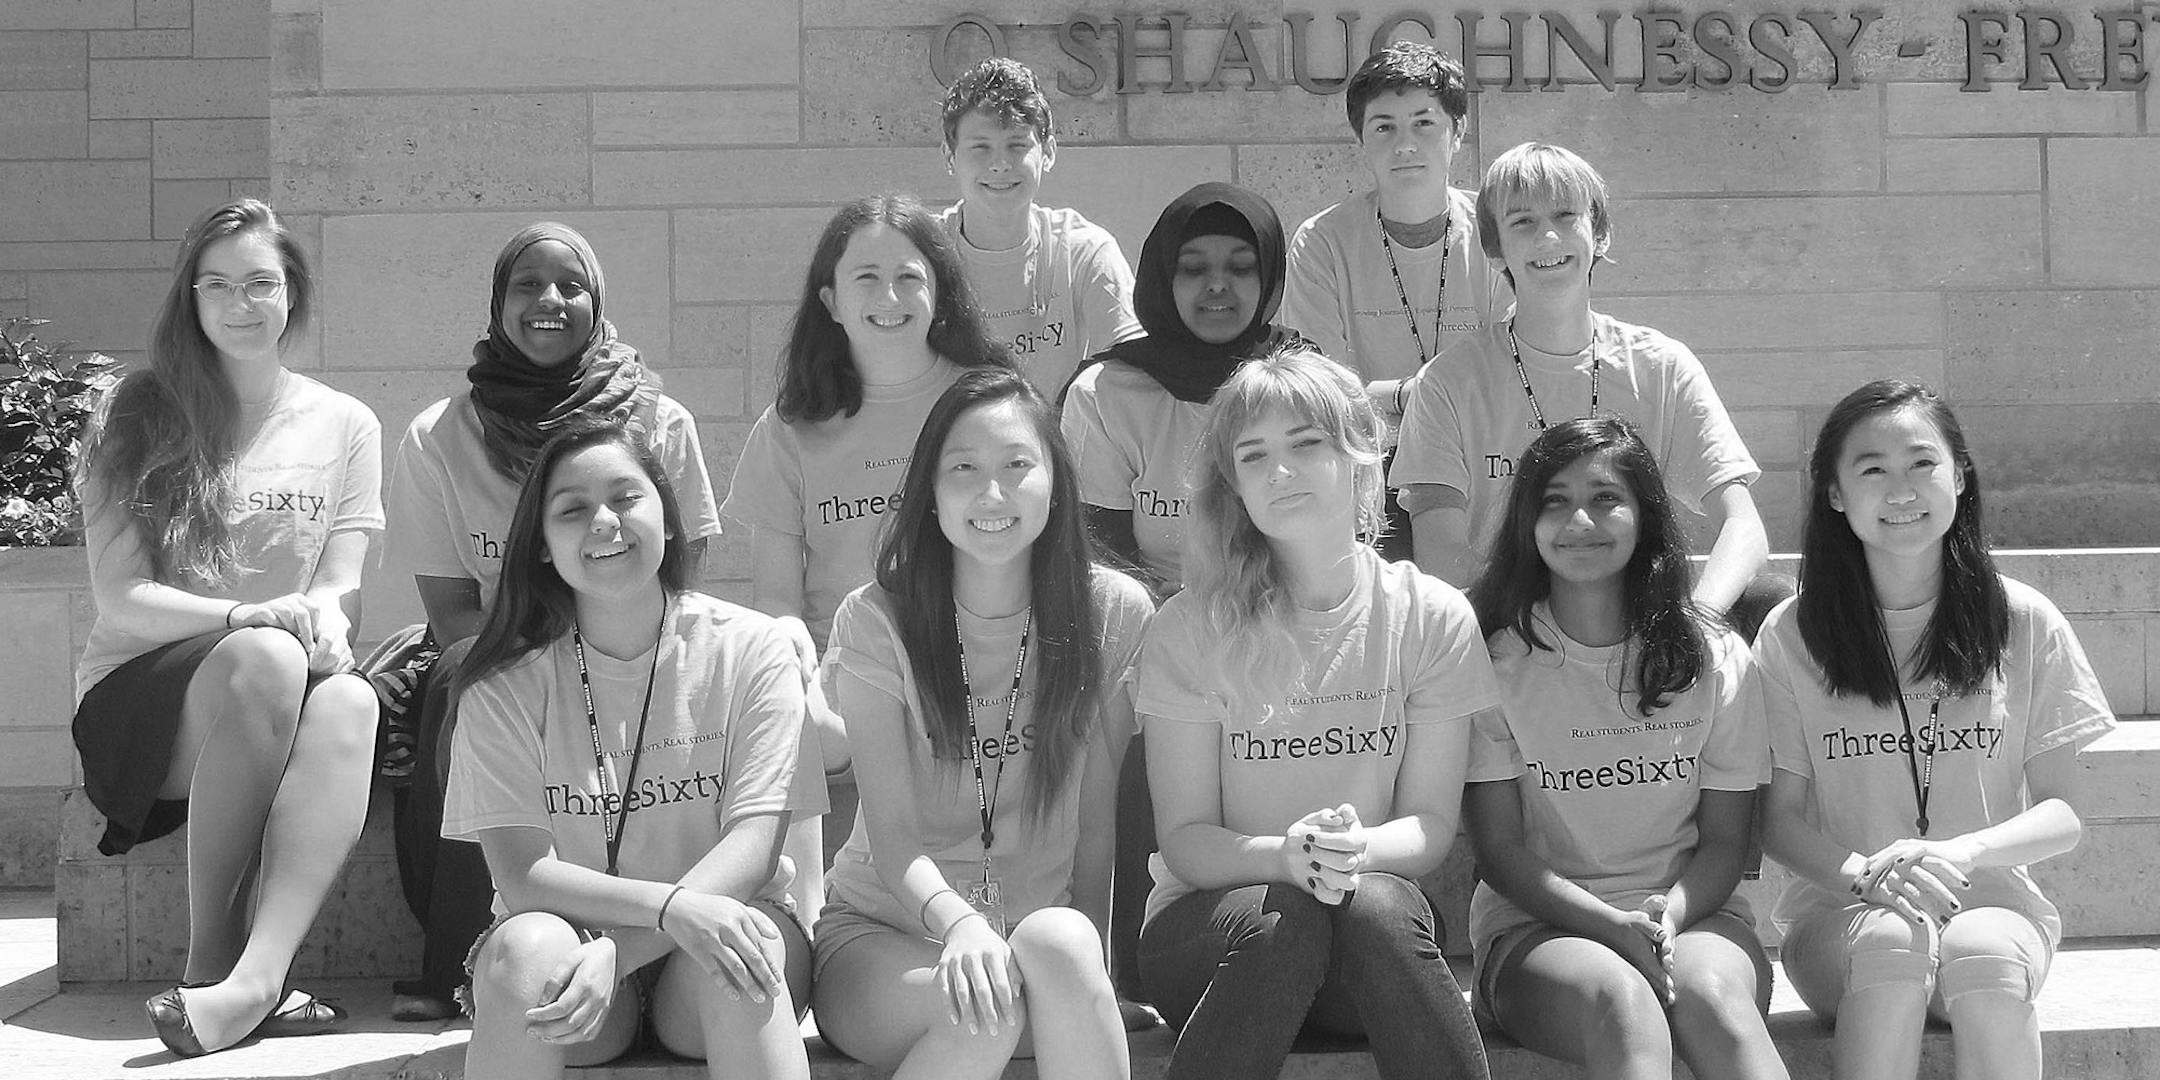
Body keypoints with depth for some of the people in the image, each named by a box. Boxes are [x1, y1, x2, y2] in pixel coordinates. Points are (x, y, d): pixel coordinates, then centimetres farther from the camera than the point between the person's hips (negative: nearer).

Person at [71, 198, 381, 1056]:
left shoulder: (345, 427, 12)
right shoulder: (135, 420, 5)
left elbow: (343, 589, 5)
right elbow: (120, 599, -5)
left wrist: (322, 619, -21)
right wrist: (251, 616, -23)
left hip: (284, 687, 2)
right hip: (140, 696, -2)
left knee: (348, 700, -35)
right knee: (263, 661, -37)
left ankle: (253, 979, -49)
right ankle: (213, 964, -30)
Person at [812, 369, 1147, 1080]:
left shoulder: (1112, 614, -1)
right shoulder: (875, 623, -6)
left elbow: (1097, 825, 1)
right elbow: (894, 835, -14)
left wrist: (1082, 965, -11)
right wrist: (957, 923, -35)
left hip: (1047, 922, 1)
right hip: (884, 932, -1)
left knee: (1058, 944, -35)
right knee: (985, 1006, -34)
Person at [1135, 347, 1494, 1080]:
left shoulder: (1434, 619, 0)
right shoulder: (1189, 633, -4)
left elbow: (1430, 826, -2)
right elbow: (1184, 839, -5)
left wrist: (1359, 850, -25)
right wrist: (1282, 855, -27)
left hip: (1375, 939, 1)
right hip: (1209, 928, -1)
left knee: (1375, 904, -33)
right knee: (1283, 918, -34)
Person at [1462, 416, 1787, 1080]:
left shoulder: (1716, 659, 6)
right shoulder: (1497, 662, 0)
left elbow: (1725, 841, 7)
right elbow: (1499, 849, -2)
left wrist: (1670, 914, -16)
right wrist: (1611, 924, -18)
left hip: (1690, 910, 2)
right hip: (1539, 921, -2)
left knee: (1711, 997, -35)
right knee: (1622, 1003, -37)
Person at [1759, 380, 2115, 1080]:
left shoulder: (2025, 624, 4)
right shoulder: (1793, 636, 2)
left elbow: (2061, 813, 3)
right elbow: (1780, 818, 2)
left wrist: (1963, 852, -18)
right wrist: (1863, 872, -20)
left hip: (1993, 899, 1)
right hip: (1837, 914, 0)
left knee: (1983, 952, -34)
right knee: (1890, 938, -35)